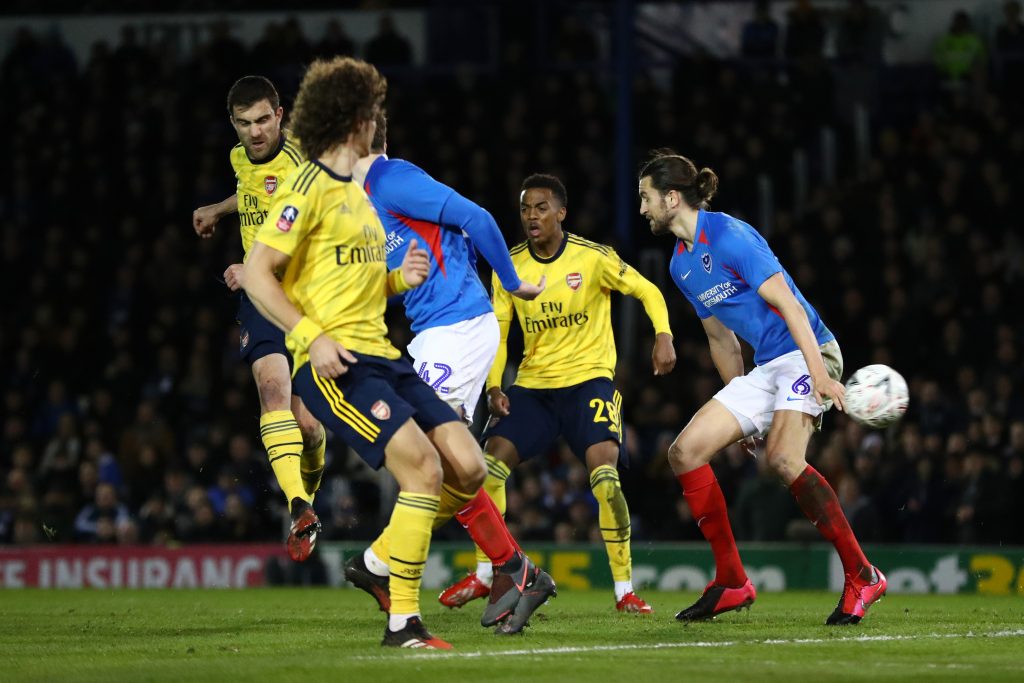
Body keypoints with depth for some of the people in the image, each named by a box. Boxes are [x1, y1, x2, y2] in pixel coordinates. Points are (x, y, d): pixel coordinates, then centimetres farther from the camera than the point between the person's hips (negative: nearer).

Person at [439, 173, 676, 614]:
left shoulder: (593, 258, -9)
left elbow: (647, 292, 0)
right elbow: (496, 330, 7)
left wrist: (663, 336, -16)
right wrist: (493, 386, -7)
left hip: (589, 379, -4)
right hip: (532, 384, 4)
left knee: (604, 473, -22)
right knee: (490, 466, -9)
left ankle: (625, 590, -12)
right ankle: (483, 575, 8)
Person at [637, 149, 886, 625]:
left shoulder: (728, 235, -14)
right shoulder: (680, 265, 14)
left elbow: (787, 302, -20)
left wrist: (818, 371, -27)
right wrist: (741, 406, 22)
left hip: (805, 353, -9)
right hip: (765, 368, 9)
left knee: (782, 457, -30)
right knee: (685, 450, -3)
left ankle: (861, 576, -21)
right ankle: (731, 582, 1)